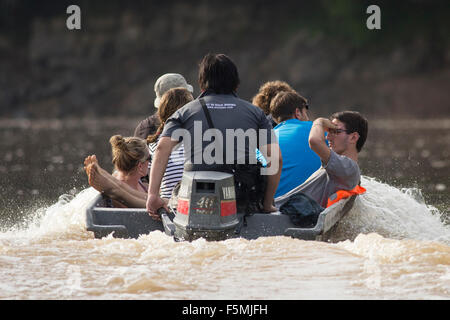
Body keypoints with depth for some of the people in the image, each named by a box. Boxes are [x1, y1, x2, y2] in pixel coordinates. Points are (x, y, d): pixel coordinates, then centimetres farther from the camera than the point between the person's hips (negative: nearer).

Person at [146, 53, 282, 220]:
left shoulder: (185, 112, 16)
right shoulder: (255, 112, 16)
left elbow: (162, 148, -1)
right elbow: (275, 158, 6)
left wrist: (153, 195, -5)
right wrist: (267, 204, 13)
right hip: (242, 202, 0)